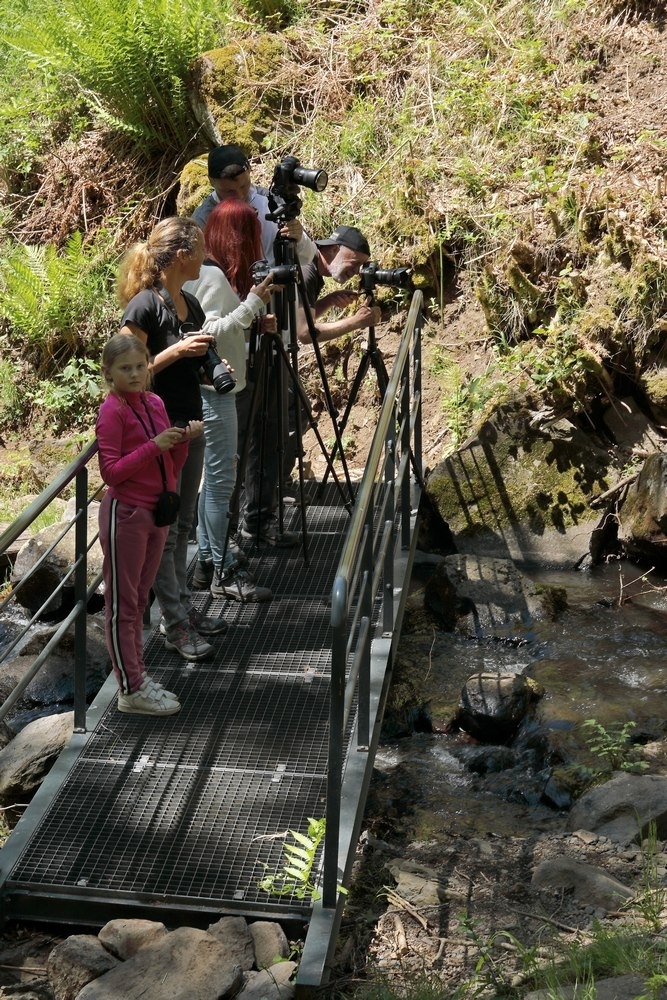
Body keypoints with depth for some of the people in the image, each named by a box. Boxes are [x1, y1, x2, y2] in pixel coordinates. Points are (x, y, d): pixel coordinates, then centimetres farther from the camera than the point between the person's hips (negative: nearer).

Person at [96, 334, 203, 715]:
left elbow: (171, 467, 11)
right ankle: (132, 691, 9)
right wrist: (154, 445, -24)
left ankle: (138, 677, 27)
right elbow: (111, 471, -19)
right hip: (125, 515, -7)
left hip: (156, 512, 7)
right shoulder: (112, 412, -13)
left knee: (139, 599, 17)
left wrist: (184, 440, -8)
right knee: (122, 604, 3)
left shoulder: (155, 403, 7)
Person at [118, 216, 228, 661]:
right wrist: (177, 350, -23)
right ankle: (174, 624, 10)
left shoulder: (191, 304, 7)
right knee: (164, 530, 1)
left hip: (191, 424, 8)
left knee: (184, 525, 16)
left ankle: (184, 608, 27)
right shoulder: (144, 306, -17)